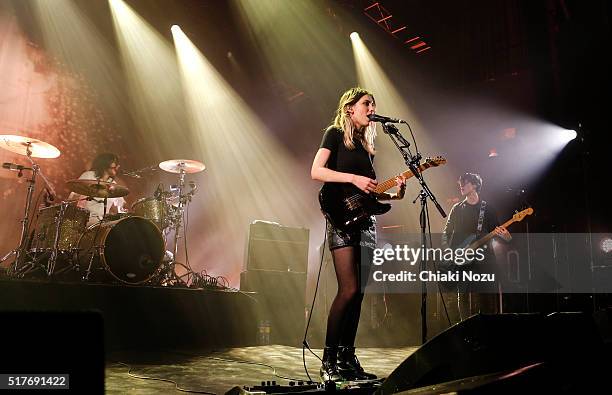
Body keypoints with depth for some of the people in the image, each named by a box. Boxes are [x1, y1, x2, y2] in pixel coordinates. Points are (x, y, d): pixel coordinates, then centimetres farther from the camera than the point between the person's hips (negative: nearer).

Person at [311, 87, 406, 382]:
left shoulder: (366, 143, 22)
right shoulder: (335, 134, 3)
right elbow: (316, 171, -10)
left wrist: (393, 194, 5)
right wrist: (354, 178, -17)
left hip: (365, 220, 7)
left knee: (358, 292, 5)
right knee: (349, 289, -14)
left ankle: (347, 358, 12)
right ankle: (329, 361, -3)